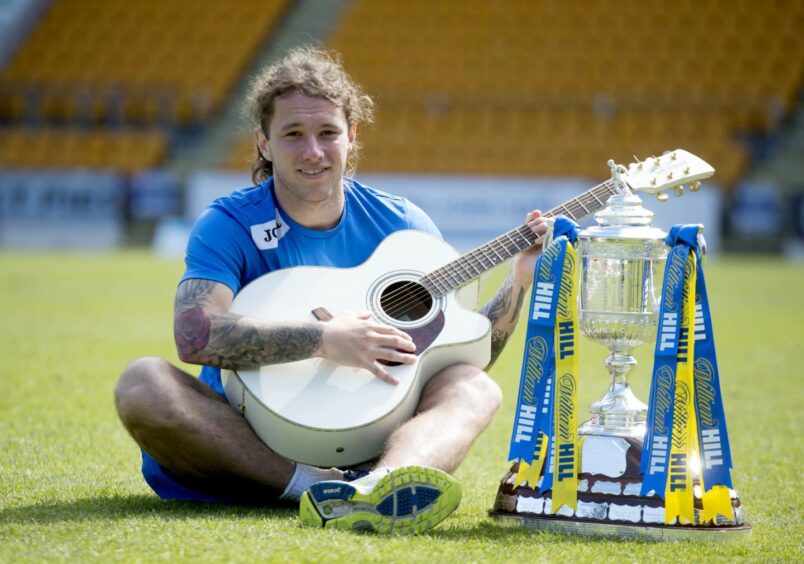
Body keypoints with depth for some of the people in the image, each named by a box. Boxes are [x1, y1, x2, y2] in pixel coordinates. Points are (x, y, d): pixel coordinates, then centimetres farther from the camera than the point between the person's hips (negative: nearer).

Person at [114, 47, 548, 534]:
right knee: (143, 383, -29)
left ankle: (373, 490, -57)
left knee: (475, 388, -23)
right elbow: (195, 335, -25)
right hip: (246, 434, -2)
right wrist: (325, 339, -26)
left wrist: (519, 282, -7)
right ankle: (319, 486, -38)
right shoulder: (230, 225, -7)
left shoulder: (403, 226, 4)